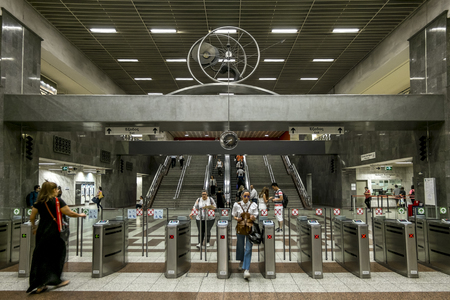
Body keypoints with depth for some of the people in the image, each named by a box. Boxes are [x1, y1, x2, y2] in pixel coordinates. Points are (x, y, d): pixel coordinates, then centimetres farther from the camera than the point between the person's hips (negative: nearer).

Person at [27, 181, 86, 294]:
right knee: (56, 255, 9)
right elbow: (70, 214, -8)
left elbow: (32, 217, 9)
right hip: (53, 233, -5)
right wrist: (80, 215, 9)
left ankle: (39, 285, 12)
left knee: (40, 257, 9)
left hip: (41, 233, 5)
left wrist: (34, 228, 25)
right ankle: (55, 279, 17)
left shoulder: (39, 202, 5)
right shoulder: (58, 201, -9)